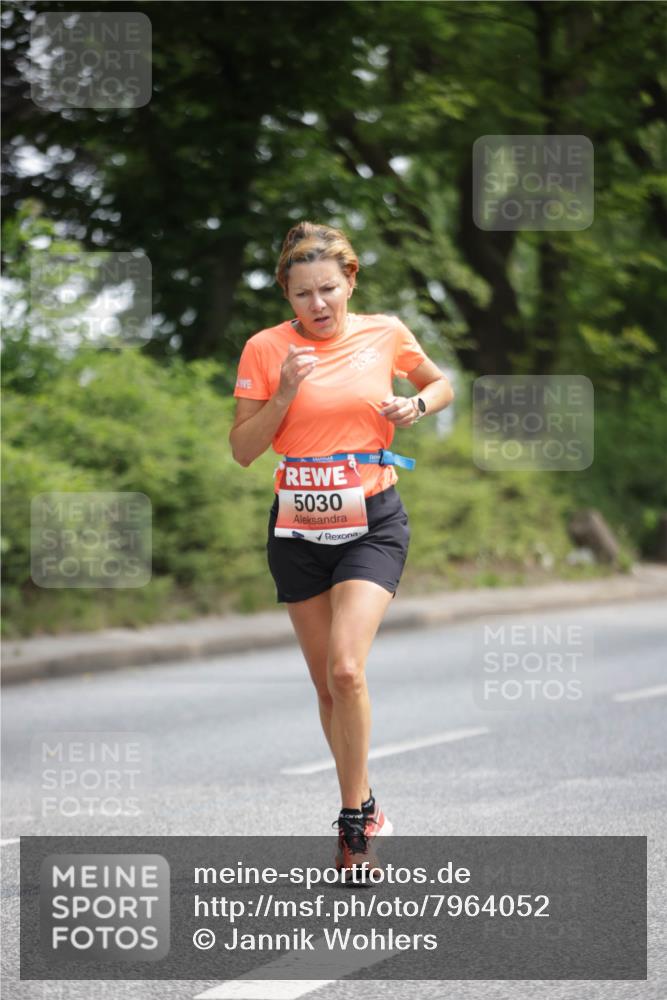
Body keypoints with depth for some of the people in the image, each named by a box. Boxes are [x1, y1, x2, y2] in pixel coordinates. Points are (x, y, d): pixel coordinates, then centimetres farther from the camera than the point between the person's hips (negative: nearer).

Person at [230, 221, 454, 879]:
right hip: (298, 529, 2)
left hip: (372, 524, -2)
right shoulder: (266, 349, -2)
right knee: (326, 684, 7)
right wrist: (284, 394, -17)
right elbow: (243, 449, -2)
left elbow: (440, 384, 19)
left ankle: (355, 823, -9)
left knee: (346, 669, -19)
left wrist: (417, 405, -3)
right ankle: (363, 808, 25)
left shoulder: (386, 335, 1)